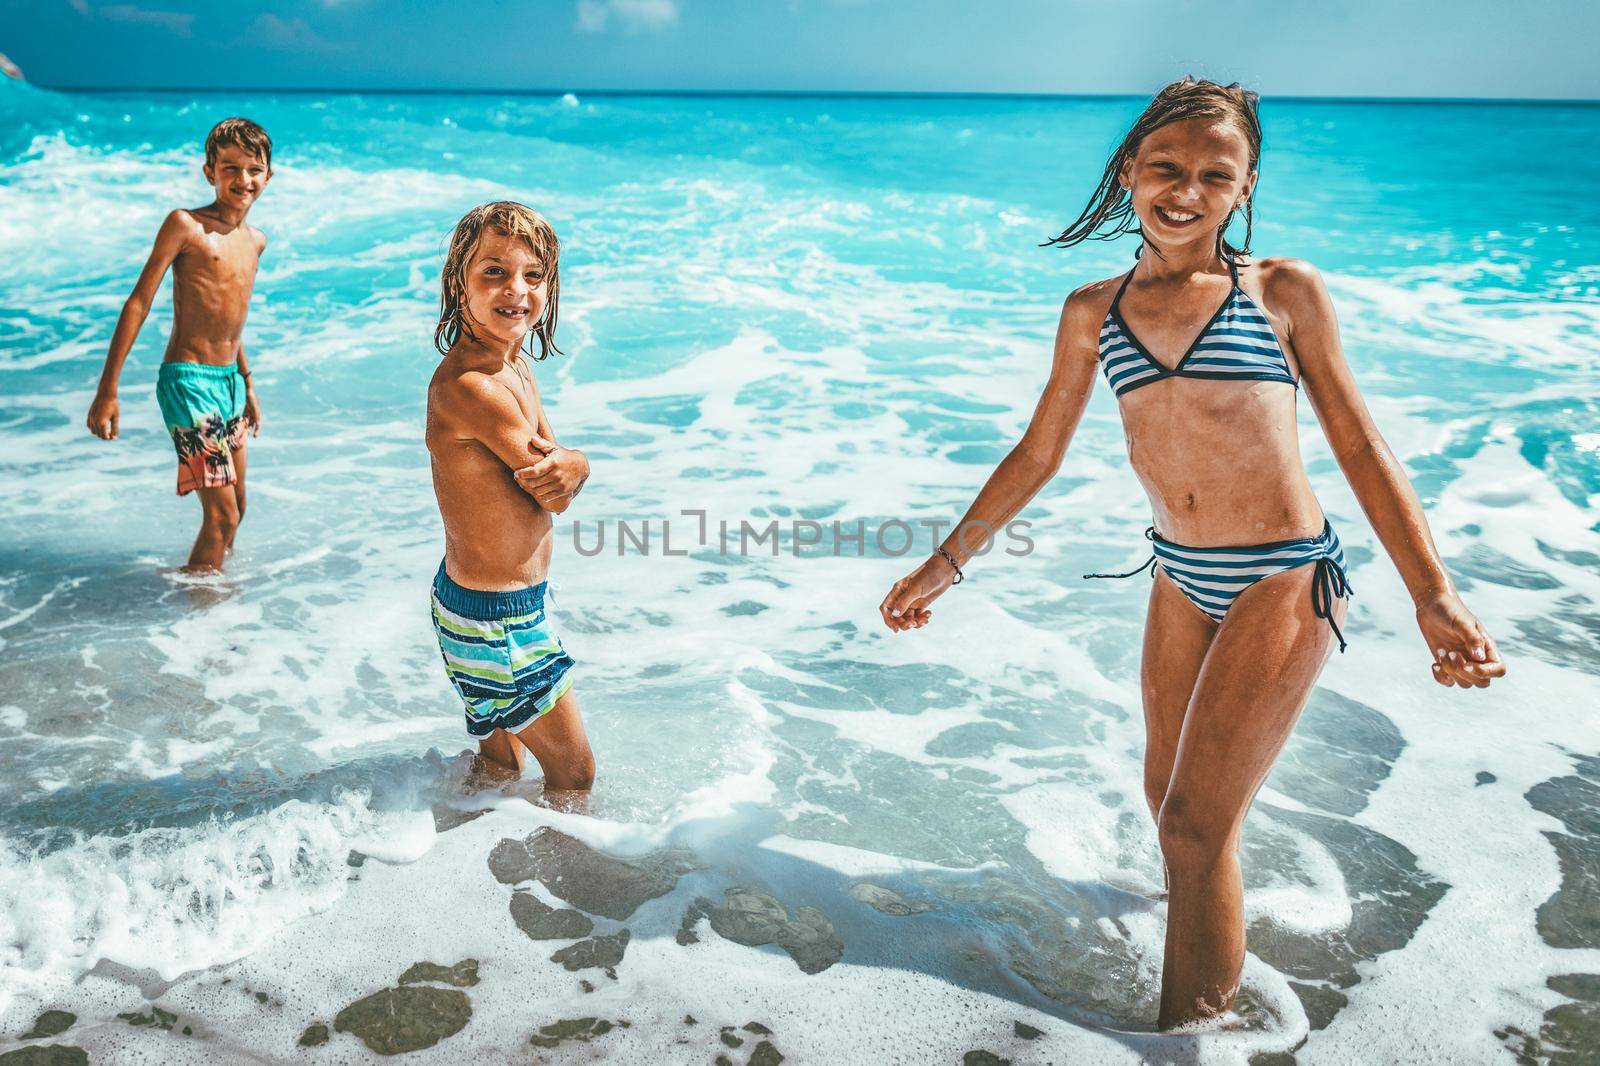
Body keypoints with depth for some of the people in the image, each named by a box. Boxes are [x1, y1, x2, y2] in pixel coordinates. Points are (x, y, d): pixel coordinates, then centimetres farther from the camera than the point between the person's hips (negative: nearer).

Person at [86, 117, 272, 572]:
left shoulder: (256, 241, 12)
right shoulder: (185, 224, -9)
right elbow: (138, 303, -10)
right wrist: (107, 390, -12)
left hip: (229, 381, 7)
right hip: (188, 381, -7)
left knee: (236, 509, 15)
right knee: (222, 515, -10)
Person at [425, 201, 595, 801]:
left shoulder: (515, 368, 3)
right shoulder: (470, 386, -27)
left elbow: (554, 479, 0)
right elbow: (555, 497, -22)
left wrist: (570, 467, -21)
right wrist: (573, 464, -3)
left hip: (476, 601, 9)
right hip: (495, 619, -9)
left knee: (501, 764, 28)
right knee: (575, 774, 9)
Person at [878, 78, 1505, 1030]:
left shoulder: (1284, 291, -3)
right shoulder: (1094, 312, 5)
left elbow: (1360, 447, -1)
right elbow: (1037, 455, 12)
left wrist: (1434, 595, -8)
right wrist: (946, 563, 13)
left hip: (1285, 583, -4)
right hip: (1181, 582, 4)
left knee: (1195, 824, -5)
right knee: (1170, 799, 16)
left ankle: (1189, 1029, 13)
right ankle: (1212, 927, 45)